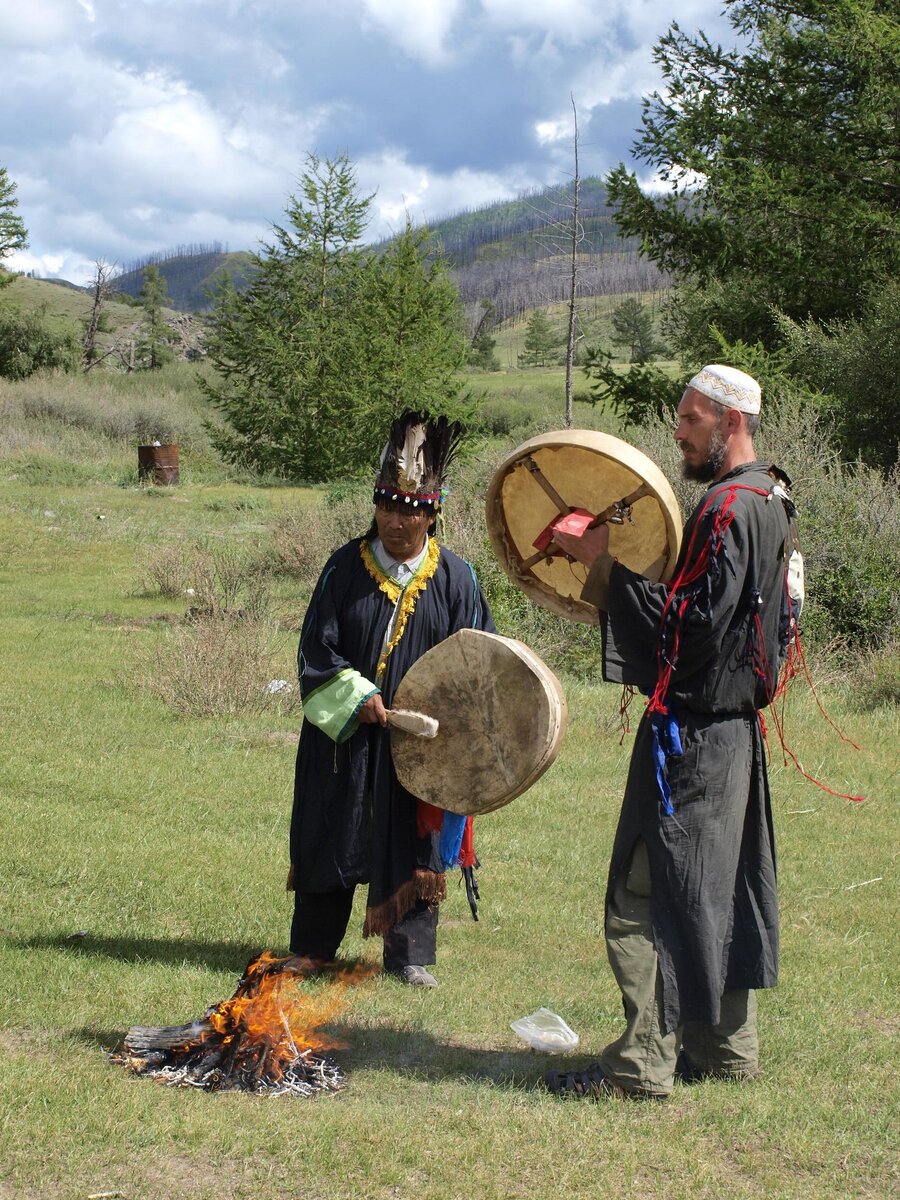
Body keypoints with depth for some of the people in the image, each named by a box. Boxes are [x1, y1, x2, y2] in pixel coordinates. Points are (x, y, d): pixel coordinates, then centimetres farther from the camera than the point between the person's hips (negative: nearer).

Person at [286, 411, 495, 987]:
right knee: (330, 838, 10)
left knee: (414, 847, 4)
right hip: (343, 734, 1)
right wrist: (356, 699, -17)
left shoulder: (456, 578, -2)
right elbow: (316, 649, -3)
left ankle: (410, 955, 16)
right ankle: (312, 949, 23)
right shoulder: (345, 567, -1)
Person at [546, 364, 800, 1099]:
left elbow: (690, 628, -24)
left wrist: (608, 569, -19)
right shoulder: (770, 502, 13)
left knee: (650, 891, -6)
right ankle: (727, 1047, 25)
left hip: (693, 729, -10)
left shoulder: (728, 510, -18)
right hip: (735, 723, 10)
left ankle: (643, 1065, -3)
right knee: (722, 888, 16)